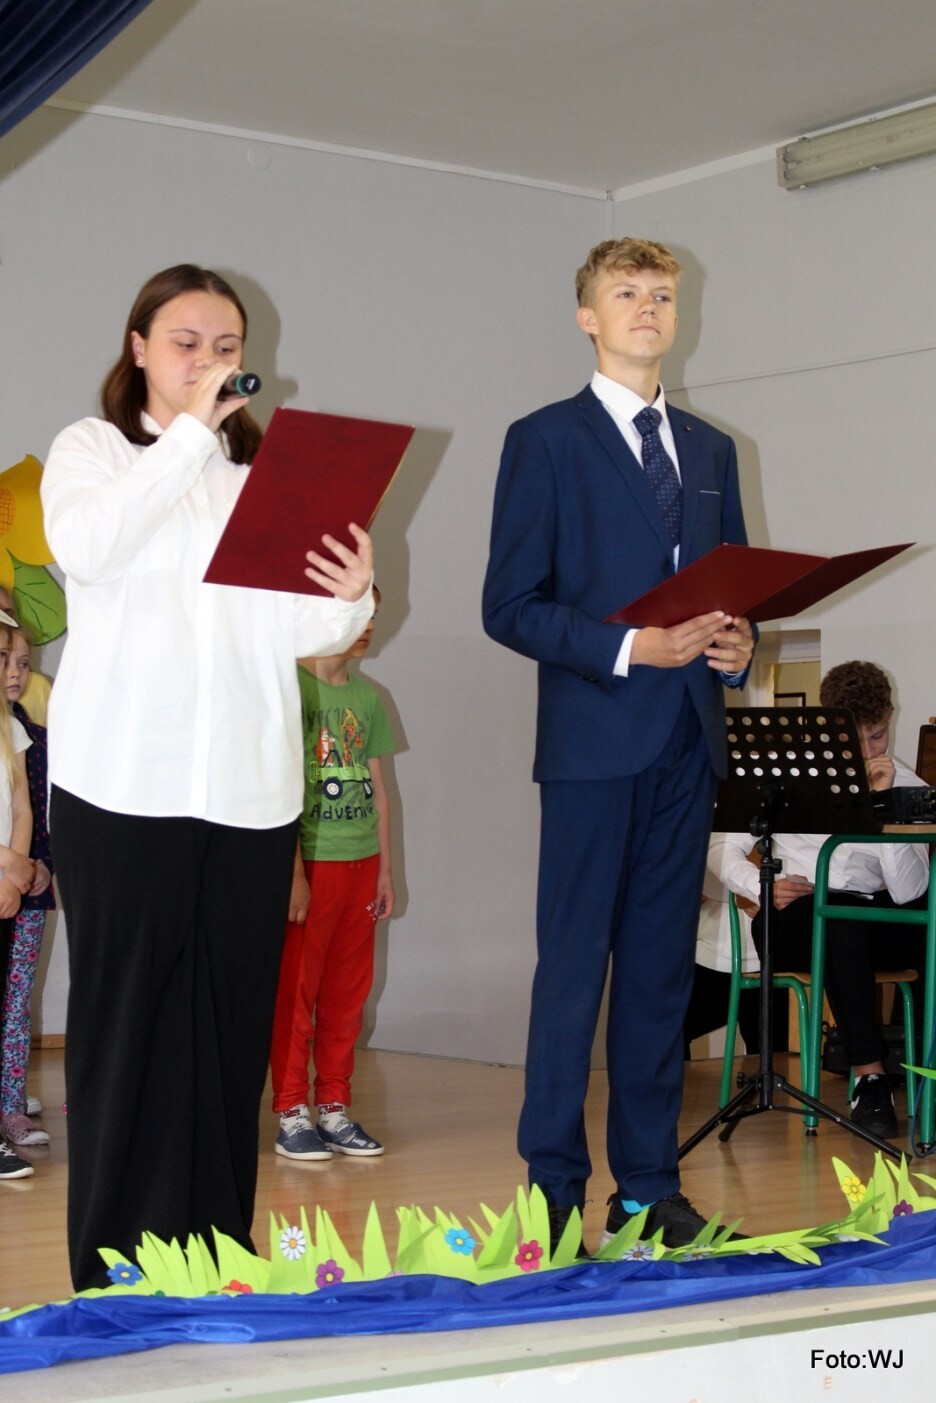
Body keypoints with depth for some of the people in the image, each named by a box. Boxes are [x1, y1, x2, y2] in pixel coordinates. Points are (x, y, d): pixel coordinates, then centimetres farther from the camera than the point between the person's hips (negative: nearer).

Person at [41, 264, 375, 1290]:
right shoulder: (92, 449, 9)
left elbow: (300, 633, 9)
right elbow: (85, 546, -14)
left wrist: (348, 601, -13)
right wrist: (187, 433, -14)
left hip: (249, 786, 3)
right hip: (124, 782, -3)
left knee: (232, 1021, 2)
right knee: (125, 1016, -2)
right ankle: (117, 1263, 3)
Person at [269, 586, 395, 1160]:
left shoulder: (368, 697, 11)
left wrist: (385, 869, 13)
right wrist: (292, 872, -14)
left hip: (360, 860, 6)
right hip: (308, 860, -6)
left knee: (348, 992, 9)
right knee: (295, 991, 0)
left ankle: (335, 1108, 17)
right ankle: (292, 1113, 7)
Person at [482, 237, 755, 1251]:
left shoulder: (710, 451, 17)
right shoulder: (546, 441, 1)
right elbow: (509, 605, -6)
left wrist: (737, 644, -1)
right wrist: (626, 648, -16)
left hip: (687, 743, 5)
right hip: (594, 744, -5)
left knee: (662, 967, 9)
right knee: (574, 967, -2)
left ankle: (649, 1187, 16)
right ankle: (554, 1191, 5)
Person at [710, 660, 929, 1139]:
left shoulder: (907, 787, 3)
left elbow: (907, 892, -12)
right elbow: (724, 848, 3)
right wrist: (764, 888, -17)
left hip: (873, 925, 2)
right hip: (796, 918, -2)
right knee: (843, 914, -38)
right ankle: (869, 1076, -38)